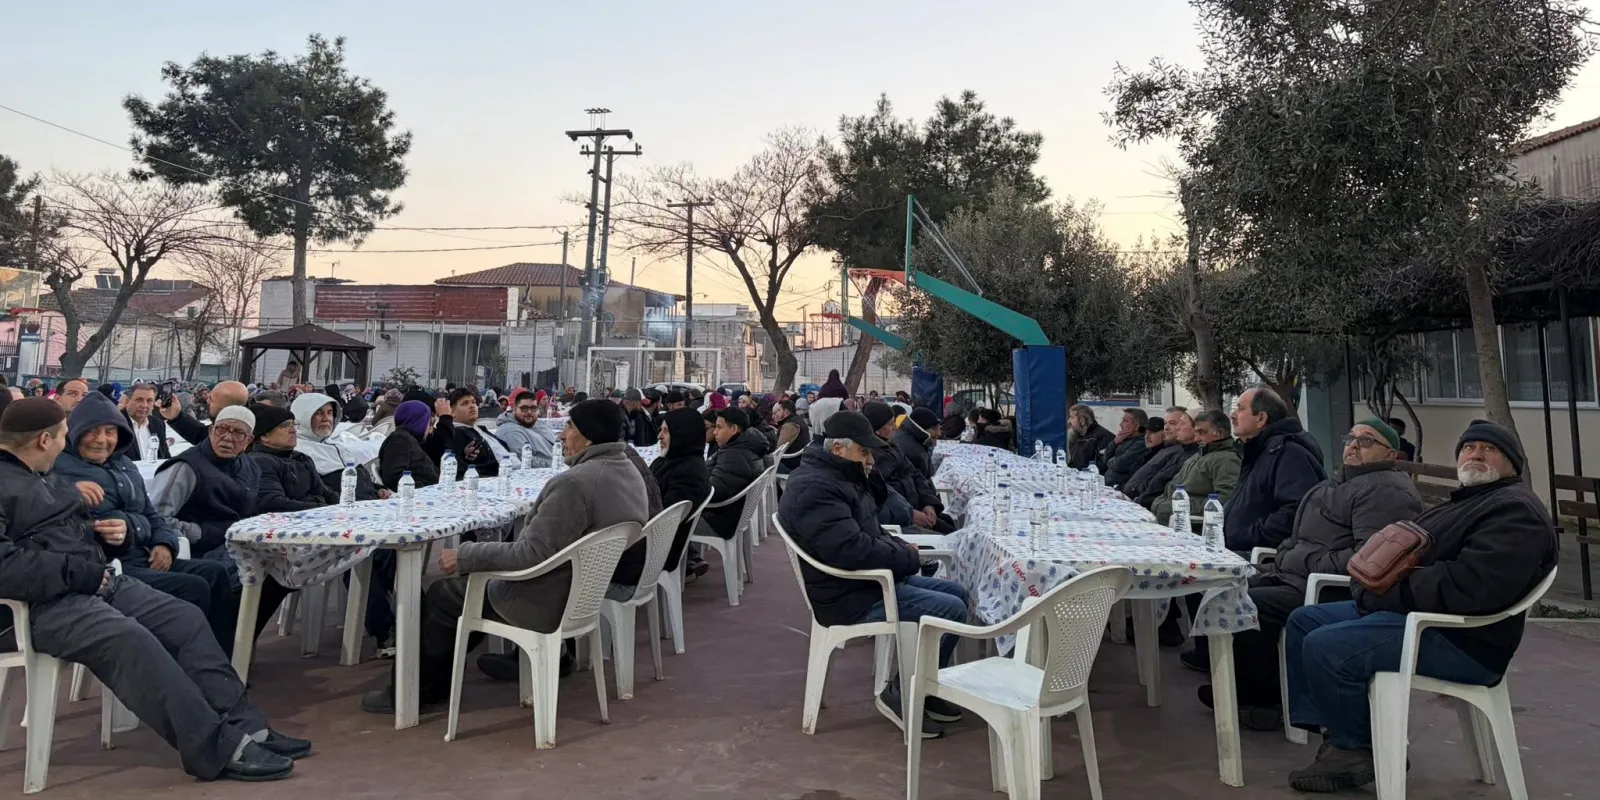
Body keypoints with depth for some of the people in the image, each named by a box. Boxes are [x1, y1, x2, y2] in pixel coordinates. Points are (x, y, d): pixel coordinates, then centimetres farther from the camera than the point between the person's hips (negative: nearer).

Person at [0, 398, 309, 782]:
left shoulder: (45, 478, 21)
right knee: (130, 638, -31)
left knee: (185, 618, -6)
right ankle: (219, 747, -32)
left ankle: (245, 725, -11)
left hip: (98, 581, 10)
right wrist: (84, 574, -19)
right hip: (46, 601, -9)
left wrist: (105, 531, 7)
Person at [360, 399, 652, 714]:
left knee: (440, 596, 10)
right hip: (588, 591, 9)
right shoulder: (631, 472, 1)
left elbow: (531, 553, -29)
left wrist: (466, 556, -20)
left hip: (548, 603, -9)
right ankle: (433, 682, 33)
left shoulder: (575, 482, -29)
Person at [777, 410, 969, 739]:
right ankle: (901, 694, -2)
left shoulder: (841, 478, 13)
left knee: (956, 593, 12)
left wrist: (902, 549, 2)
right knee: (950, 610, -17)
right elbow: (853, 551, -31)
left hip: (871, 579, 11)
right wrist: (909, 557, -16)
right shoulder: (814, 489, -23)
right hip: (852, 597, -11)